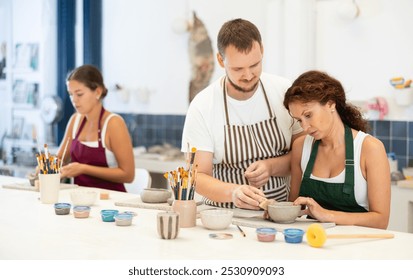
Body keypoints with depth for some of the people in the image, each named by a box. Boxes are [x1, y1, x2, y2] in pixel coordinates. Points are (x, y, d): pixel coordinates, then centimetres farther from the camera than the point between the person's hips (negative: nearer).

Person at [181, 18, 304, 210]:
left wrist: (271, 167, -13)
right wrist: (232, 192, -26)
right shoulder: (202, 106, -8)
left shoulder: (285, 91, -2)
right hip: (225, 215, -2)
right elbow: (199, 177, -8)